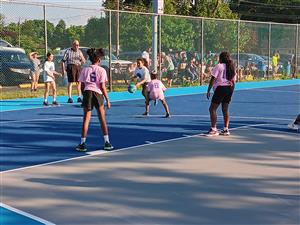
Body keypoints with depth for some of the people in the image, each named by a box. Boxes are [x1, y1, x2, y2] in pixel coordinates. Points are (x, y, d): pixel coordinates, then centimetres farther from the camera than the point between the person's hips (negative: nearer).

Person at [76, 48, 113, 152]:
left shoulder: (85, 70, 7)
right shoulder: (102, 70, 1)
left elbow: (82, 85, 5)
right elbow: (103, 87, -4)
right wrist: (107, 100, 0)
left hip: (87, 93, 1)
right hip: (98, 94, -1)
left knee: (86, 119, 5)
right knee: (102, 119, 10)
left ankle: (82, 143, 3)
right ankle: (107, 142, 14)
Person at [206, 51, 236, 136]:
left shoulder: (218, 66, -6)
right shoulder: (232, 67, 13)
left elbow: (213, 79, -10)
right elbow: (233, 81, 14)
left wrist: (208, 91, -8)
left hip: (221, 88, -7)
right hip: (229, 88, 7)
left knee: (212, 109, 0)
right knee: (225, 109, 16)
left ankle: (213, 129, -4)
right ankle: (226, 129, 15)